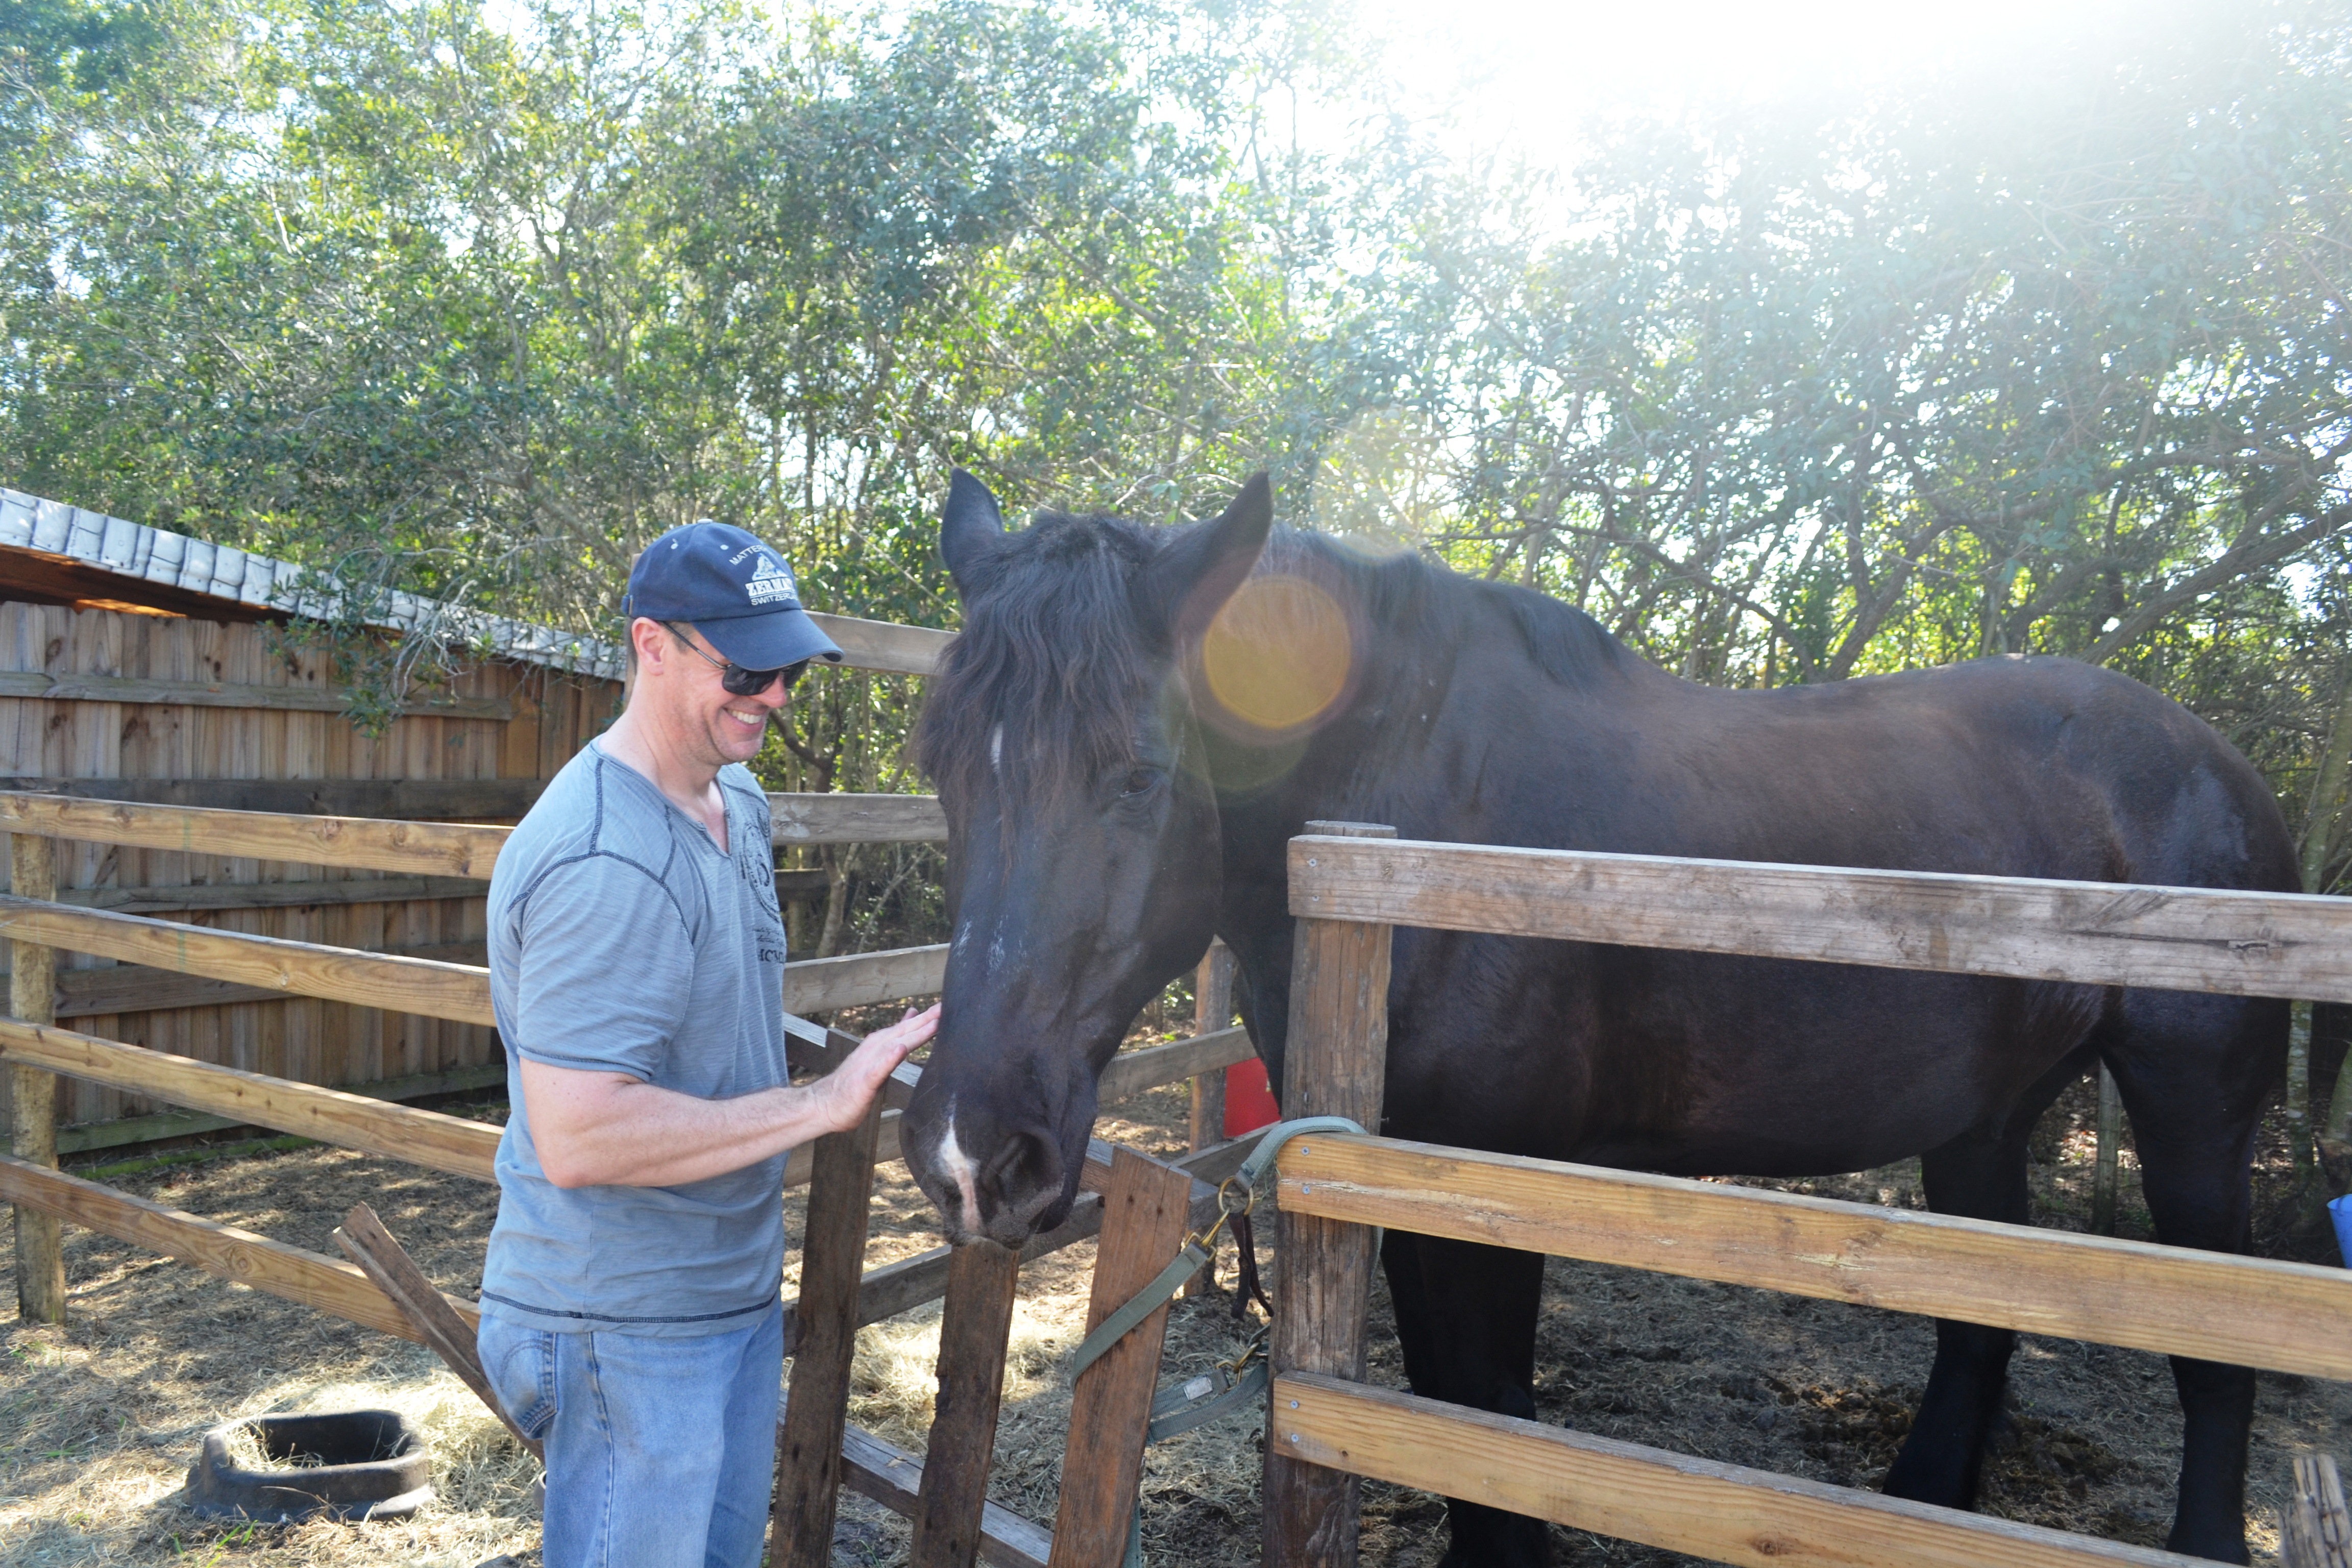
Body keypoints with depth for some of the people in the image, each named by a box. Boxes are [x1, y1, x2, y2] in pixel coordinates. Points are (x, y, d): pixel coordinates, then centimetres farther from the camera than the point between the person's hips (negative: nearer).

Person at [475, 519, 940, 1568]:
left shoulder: (740, 802, 5)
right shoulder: (604, 862, -28)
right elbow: (577, 1138, -32)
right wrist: (820, 1103, -29)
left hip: (735, 1288, 9)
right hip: (631, 1332, -9)